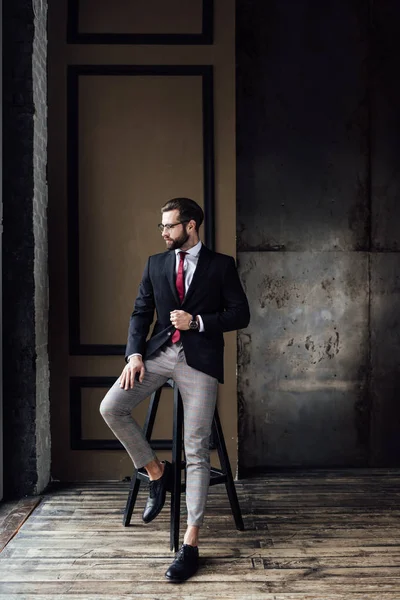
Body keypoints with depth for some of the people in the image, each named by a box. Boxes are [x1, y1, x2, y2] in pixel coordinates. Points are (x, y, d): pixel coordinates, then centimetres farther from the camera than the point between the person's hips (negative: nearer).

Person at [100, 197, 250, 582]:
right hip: (159, 352, 4)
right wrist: (134, 353, -6)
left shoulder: (221, 265, 5)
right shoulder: (155, 264, 14)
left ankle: (191, 543, 2)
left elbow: (240, 314, 1)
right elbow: (141, 313, 10)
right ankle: (155, 472, 7)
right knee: (110, 408, -16)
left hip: (200, 359, -4)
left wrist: (197, 321, -11)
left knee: (196, 451, -5)